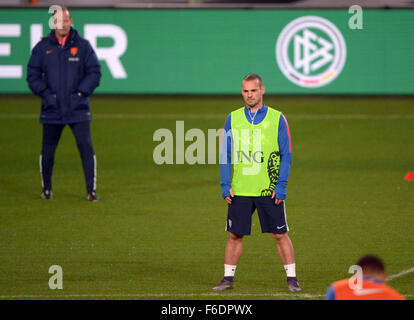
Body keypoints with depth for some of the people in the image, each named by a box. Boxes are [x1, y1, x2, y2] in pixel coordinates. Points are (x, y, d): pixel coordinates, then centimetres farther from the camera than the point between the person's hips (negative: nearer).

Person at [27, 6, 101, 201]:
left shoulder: (83, 46, 3)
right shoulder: (42, 47, 6)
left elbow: (94, 72, 4)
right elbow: (32, 75, 8)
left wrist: (81, 92, -6)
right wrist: (45, 93, -4)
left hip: (78, 109, -1)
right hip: (51, 109, 1)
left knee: (86, 148, -9)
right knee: (47, 151, 6)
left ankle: (91, 190, -3)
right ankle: (46, 189, 22)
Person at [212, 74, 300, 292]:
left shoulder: (277, 119, 1)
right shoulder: (232, 119, 7)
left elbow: (286, 155, 0)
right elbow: (225, 155, 9)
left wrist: (281, 186, -8)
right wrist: (225, 185, -1)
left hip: (270, 190, -2)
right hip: (239, 190, 2)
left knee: (280, 234, 1)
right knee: (235, 235, 5)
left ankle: (292, 278, 8)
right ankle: (228, 278, 14)